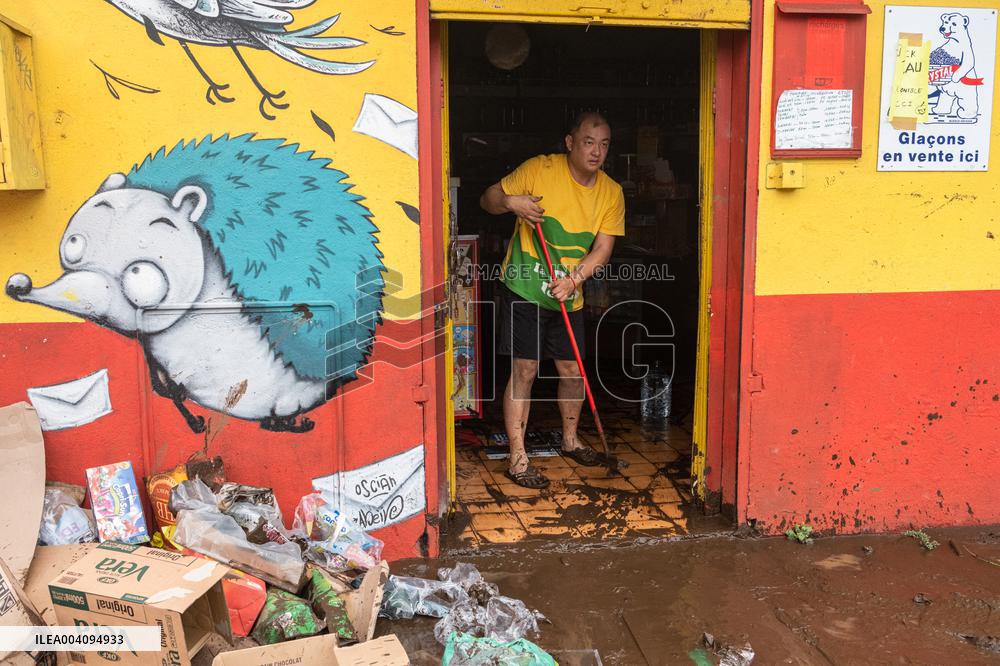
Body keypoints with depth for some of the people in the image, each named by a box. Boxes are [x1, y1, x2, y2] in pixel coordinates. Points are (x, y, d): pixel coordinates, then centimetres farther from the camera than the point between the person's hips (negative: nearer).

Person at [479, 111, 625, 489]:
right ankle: (518, 460, 5)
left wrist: (574, 278, -20)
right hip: (523, 288, -4)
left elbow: (602, 248, -3)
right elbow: (488, 199, -3)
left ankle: (570, 440, 37)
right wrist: (512, 202, -26)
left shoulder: (611, 192, 1)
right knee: (524, 370, -5)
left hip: (568, 295, 5)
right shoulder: (539, 169, -11)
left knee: (572, 369, 13)